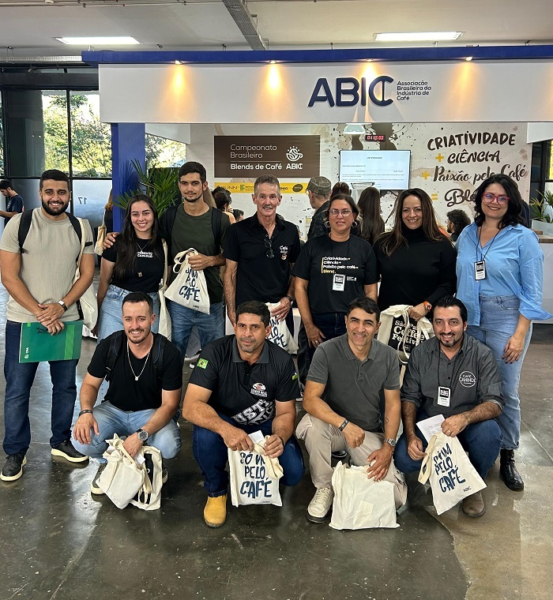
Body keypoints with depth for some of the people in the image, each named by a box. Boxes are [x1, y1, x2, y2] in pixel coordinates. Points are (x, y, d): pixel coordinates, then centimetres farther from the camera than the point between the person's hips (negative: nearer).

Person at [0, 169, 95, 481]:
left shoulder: (81, 228, 2)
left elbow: (88, 273, 2)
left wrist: (60, 306, -12)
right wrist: (40, 313, -14)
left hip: (66, 320, 3)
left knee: (66, 385, 12)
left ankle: (61, 441, 30)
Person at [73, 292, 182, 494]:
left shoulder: (168, 353, -19)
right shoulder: (109, 346, -13)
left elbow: (169, 404, -17)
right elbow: (90, 384, -1)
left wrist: (141, 435, -33)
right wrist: (86, 412, -25)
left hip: (151, 413, -2)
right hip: (114, 409, 2)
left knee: (169, 446, -32)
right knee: (82, 438, -28)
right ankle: (109, 462, 8)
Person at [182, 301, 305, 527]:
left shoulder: (282, 361, -14)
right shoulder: (215, 353, -21)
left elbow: (285, 412, -6)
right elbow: (191, 406, -28)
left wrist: (279, 437, -30)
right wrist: (225, 429, -47)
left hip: (265, 426, 2)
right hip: (223, 422, -1)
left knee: (293, 473, -21)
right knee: (205, 436, -35)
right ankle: (216, 491, -3)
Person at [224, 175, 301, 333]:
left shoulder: (291, 231, 4)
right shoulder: (238, 231, -4)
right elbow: (231, 273, 0)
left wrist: (289, 298, -4)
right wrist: (231, 311, -6)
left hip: (280, 311, 2)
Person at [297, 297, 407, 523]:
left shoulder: (388, 356, -6)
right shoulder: (327, 351, -17)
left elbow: (393, 404, 0)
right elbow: (310, 400, -24)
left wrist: (388, 446, -11)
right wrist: (345, 424, -37)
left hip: (370, 432, 2)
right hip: (334, 426, -2)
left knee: (395, 497, -15)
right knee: (312, 424, -37)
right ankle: (324, 487, -10)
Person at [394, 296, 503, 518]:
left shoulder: (482, 354, -13)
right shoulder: (420, 353, -7)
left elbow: (494, 403, -19)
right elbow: (409, 397, -2)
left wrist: (465, 417, -40)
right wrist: (411, 435, -19)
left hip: (469, 424, -1)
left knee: (490, 433, -34)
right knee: (404, 459, -24)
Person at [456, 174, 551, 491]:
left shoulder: (523, 237, -5)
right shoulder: (467, 234, 8)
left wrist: (520, 334, -13)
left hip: (506, 320, -3)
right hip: (468, 319, 4)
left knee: (505, 390, 1)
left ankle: (507, 456, 17)